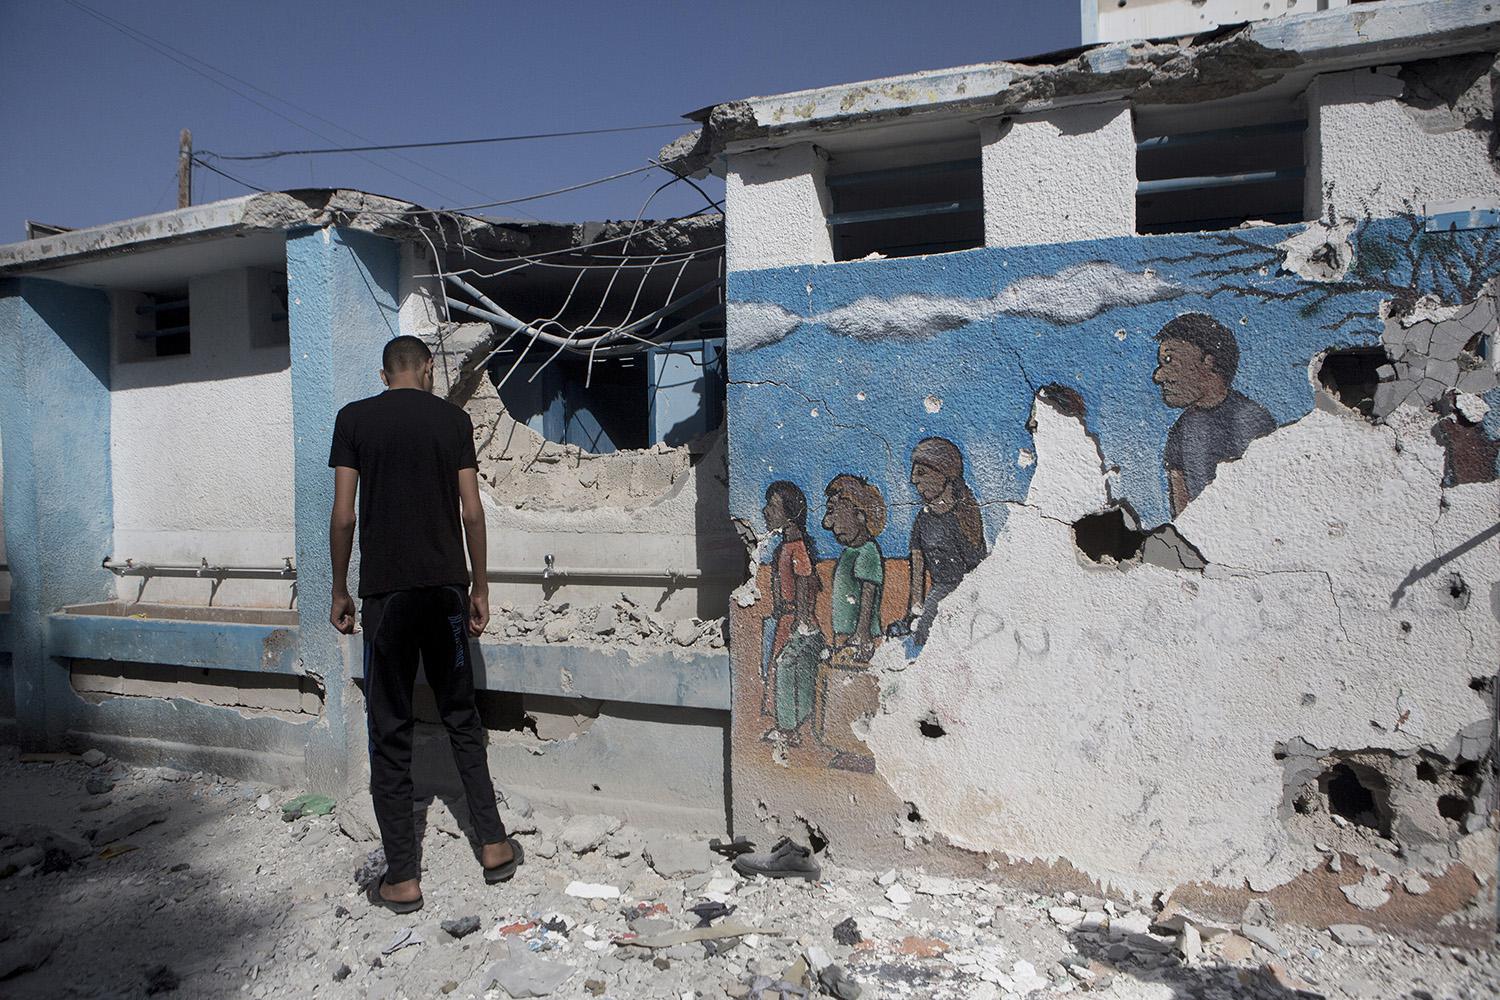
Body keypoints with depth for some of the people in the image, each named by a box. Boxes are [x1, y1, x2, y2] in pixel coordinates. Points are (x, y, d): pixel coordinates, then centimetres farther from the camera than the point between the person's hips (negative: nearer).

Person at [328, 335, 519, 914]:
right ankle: (494, 845, 19)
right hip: (446, 586, 2)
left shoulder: (354, 419, 1)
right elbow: (471, 512, 0)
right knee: (461, 717, 14)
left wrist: (339, 592, 7)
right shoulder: (453, 419, 3)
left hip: (386, 590, -2)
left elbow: (344, 515, -3)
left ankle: (402, 878, 10)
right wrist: (479, 588, 8)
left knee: (390, 733, 4)